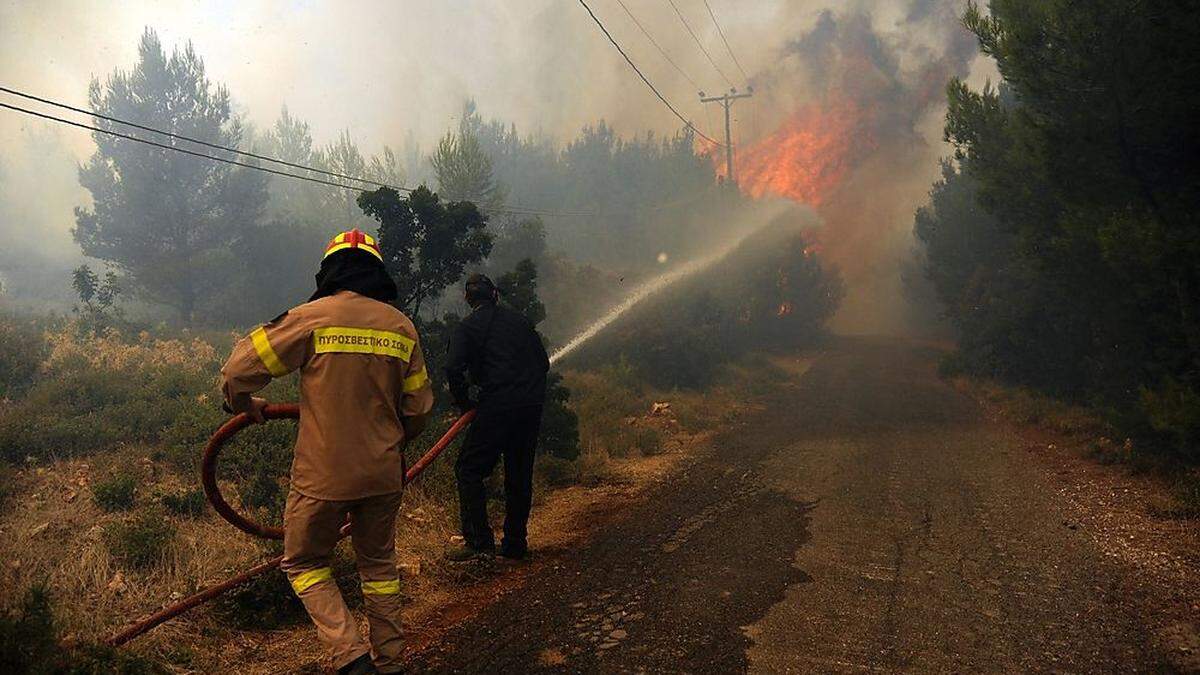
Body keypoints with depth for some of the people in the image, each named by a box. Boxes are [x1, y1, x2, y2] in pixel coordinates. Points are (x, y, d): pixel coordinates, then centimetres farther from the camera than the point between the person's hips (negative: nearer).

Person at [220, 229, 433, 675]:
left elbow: (237, 372, -5)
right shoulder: (401, 326, 2)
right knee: (378, 564, 20)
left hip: (323, 474, -4)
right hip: (384, 475, 4)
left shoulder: (311, 318, -9)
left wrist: (245, 406, 16)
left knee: (304, 563, 15)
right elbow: (419, 407, 8)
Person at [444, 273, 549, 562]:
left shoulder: (467, 326, 1)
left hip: (497, 406, -5)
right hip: (532, 406, 6)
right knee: (520, 475, 14)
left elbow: (454, 369, -13)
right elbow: (544, 362, 17)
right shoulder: (519, 320, 16)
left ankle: (479, 541, -3)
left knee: (469, 470, 3)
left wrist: (464, 402, 1)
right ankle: (515, 544, 20)